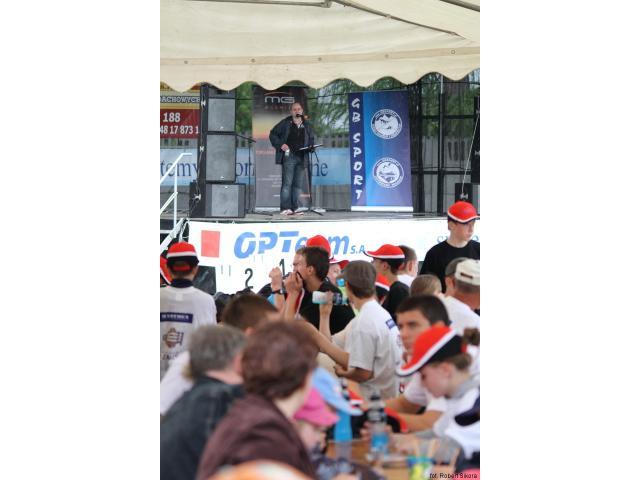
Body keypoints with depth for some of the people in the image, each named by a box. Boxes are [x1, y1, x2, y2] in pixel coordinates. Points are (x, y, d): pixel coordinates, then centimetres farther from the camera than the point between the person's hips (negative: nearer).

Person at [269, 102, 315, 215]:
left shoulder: (307, 126, 14)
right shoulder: (285, 123, 3)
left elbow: (311, 140, 24)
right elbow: (272, 134, 6)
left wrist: (310, 147, 2)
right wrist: (280, 144, -8)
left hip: (302, 158, 4)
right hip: (289, 156, -4)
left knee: (298, 184, 5)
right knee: (287, 183, -9)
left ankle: (296, 207, 9)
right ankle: (285, 208, -10)